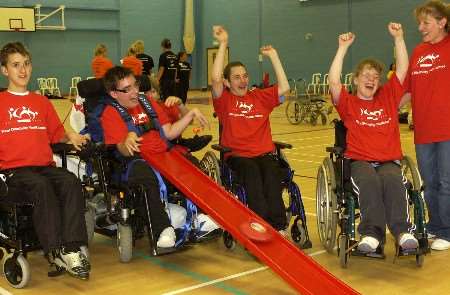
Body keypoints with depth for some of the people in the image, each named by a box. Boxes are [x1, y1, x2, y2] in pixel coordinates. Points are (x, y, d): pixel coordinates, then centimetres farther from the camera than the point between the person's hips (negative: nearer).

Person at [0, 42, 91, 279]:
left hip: (45, 166, 3)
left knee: (71, 181, -29)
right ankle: (55, 250, -33)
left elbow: (56, 134, 26)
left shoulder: (42, 102, 23)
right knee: (41, 186, -36)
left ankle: (72, 248, -34)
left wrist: (70, 136, 6)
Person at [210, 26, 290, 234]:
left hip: (264, 153, 3)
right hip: (237, 155, -2)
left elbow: (284, 87, 6)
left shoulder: (260, 97, 18)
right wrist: (223, 44, -9)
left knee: (272, 174, -31)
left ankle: (278, 226, -33)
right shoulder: (224, 100, 8)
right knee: (252, 172, -35)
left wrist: (273, 56, 7)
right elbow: (215, 79, -10)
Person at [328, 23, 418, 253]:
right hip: (359, 161, -2)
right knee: (369, 181, -36)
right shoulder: (348, 103, 10)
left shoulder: (388, 98, 19)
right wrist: (343, 47, -6)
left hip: (389, 161, 2)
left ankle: (402, 231, -35)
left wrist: (398, 38, 6)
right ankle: (372, 233, -37)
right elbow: (334, 81, -7)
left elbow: (402, 69, 13)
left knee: (393, 181, -33)